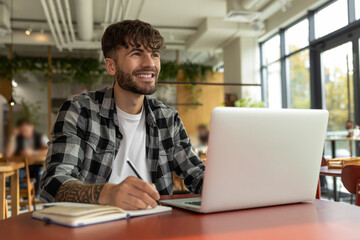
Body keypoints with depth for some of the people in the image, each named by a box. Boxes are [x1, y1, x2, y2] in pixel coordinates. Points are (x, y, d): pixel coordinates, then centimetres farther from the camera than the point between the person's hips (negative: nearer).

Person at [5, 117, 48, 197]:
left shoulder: (41, 137, 0)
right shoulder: (17, 139, 6)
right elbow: (8, 154, -8)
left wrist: (33, 152, -19)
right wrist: (12, 137, -10)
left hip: (38, 166, -2)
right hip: (22, 167, 2)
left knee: (40, 173, -35)